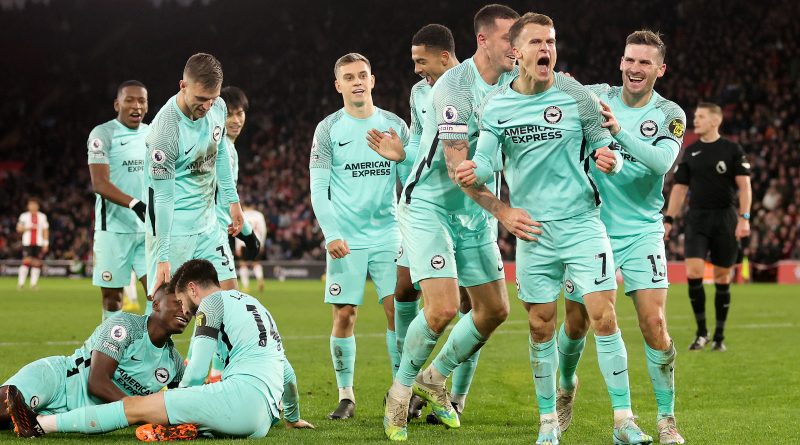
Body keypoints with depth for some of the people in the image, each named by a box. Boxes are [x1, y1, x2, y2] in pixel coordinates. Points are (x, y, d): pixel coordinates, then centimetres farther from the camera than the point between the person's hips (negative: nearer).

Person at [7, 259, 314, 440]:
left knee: (138, 407, -7)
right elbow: (286, 372, 36)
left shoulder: (213, 302, 7)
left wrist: (176, 401, 18)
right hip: (265, 418, 8)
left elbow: (196, 374, 2)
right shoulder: (255, 305, 32)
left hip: (243, 392, -8)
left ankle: (40, 425, -9)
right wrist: (293, 417, 50)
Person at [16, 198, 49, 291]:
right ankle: (21, 283, -10)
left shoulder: (42, 216, 11)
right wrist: (28, 228, -11)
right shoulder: (24, 216, 7)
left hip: (39, 244, 2)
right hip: (27, 243, -2)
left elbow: (45, 230, 11)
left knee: (37, 263, -2)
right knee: (26, 261, -13)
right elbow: (19, 229, 5)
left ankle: (33, 283, 4)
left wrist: (46, 243, 4)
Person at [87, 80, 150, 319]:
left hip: (149, 228, 5)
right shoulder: (103, 134, -7)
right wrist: (136, 204, -29)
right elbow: (100, 184, -17)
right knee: (112, 295, 3)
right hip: (114, 228, -4)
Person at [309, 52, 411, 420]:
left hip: (388, 235, 1)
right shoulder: (328, 129, 3)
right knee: (344, 315, -2)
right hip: (345, 239, -1)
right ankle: (345, 396, 7)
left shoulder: (394, 125, 9)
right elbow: (318, 188, -2)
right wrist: (331, 234, -13)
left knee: (397, 310, -6)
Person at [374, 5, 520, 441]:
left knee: (495, 309, 8)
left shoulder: (512, 82, 0)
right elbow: (458, 168, -28)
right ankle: (401, 390, 5)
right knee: (443, 308, -19)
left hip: (474, 213, 8)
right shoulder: (453, 86, -22)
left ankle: (433, 378, 29)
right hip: (429, 207, -8)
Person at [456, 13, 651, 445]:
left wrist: (608, 161, -20)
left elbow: (603, 150, 3)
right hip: (532, 230, 2)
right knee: (540, 328, 5)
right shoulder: (494, 106, 0)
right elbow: (482, 165, 1)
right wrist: (503, 211, -16)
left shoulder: (578, 97, -4)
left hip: (583, 224, -1)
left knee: (604, 318, -8)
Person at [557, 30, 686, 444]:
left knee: (654, 325, -11)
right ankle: (566, 387, 38)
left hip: (641, 232, -1)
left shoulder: (669, 114, -4)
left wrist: (619, 131, -35)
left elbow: (662, 161, -22)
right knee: (576, 322, 8)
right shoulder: (595, 96, 0)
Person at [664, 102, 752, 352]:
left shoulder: (732, 150, -1)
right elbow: (680, 187, 13)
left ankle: (719, 337, 13)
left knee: (722, 278, 3)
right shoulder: (690, 152, 9)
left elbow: (744, 185, -4)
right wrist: (668, 219, 6)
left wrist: (744, 217, -15)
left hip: (725, 218, -2)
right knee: (693, 272, -13)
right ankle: (701, 332, 0)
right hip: (697, 219, 2)